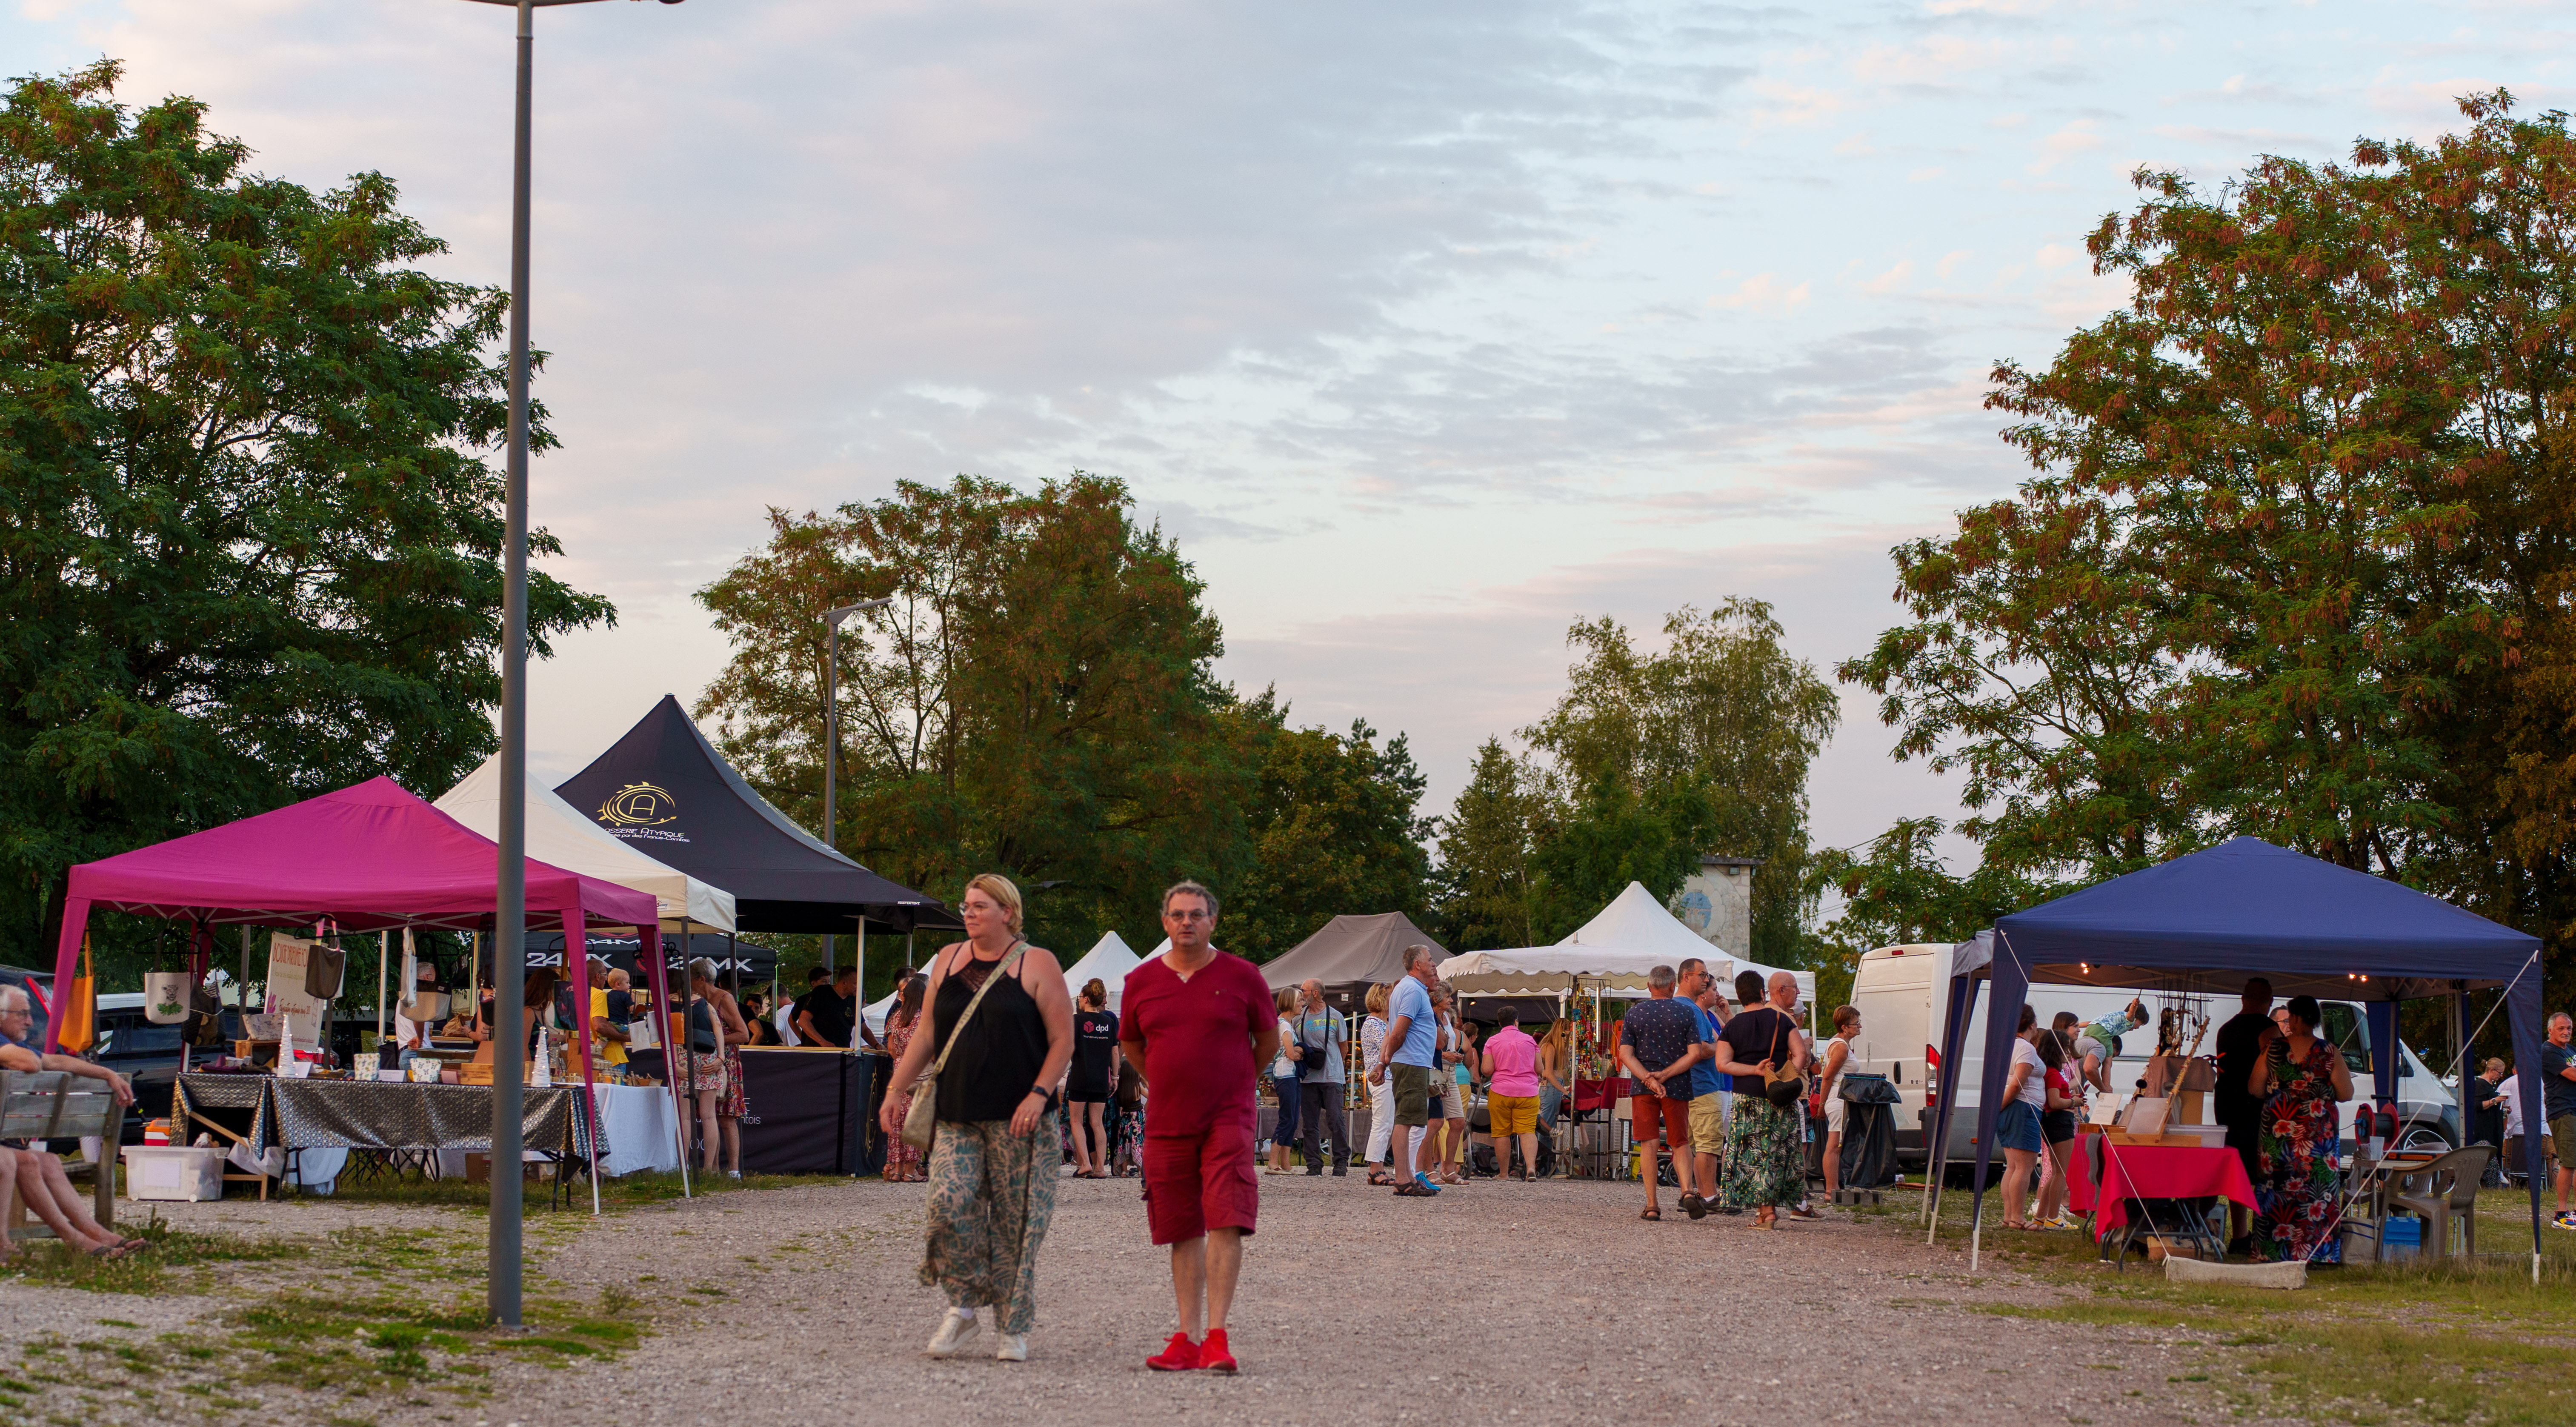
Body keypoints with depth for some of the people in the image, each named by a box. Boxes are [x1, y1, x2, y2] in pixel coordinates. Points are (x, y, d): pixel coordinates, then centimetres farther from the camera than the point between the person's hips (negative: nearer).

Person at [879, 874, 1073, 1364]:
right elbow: (927, 1036, 17)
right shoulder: (947, 961, 14)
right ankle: (963, 1307, 3)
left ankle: (1014, 1329, 9)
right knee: (949, 1203, -14)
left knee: (1016, 1222, -1)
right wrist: (897, 1089, 8)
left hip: (1018, 1119, -3)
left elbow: (1063, 1039, -3)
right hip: (956, 1115, 3)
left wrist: (1039, 1095, -15)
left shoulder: (1037, 965, 0)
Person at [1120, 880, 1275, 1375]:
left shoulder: (1242, 977, -2)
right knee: (1183, 1232, 6)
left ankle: (1216, 1335, -14)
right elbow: (1130, 1042, 22)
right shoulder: (1141, 982, 4)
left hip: (1227, 1120, -3)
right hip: (1167, 1124, 3)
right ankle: (1188, 1338, 10)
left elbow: (1269, 1041, 12)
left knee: (1225, 1223, -13)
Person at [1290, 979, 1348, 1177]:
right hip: (1308, 1078, 3)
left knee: (1335, 1120, -8)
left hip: (1331, 1077, -3)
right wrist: (1297, 1051, -5)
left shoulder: (1335, 1017, 2)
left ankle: (1341, 1161, 1)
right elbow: (1292, 1045, 18)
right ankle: (1314, 1164, 6)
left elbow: (1342, 1046, 10)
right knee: (1309, 1123, 1)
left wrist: (1331, 1065, 7)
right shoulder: (1299, 1018, 10)